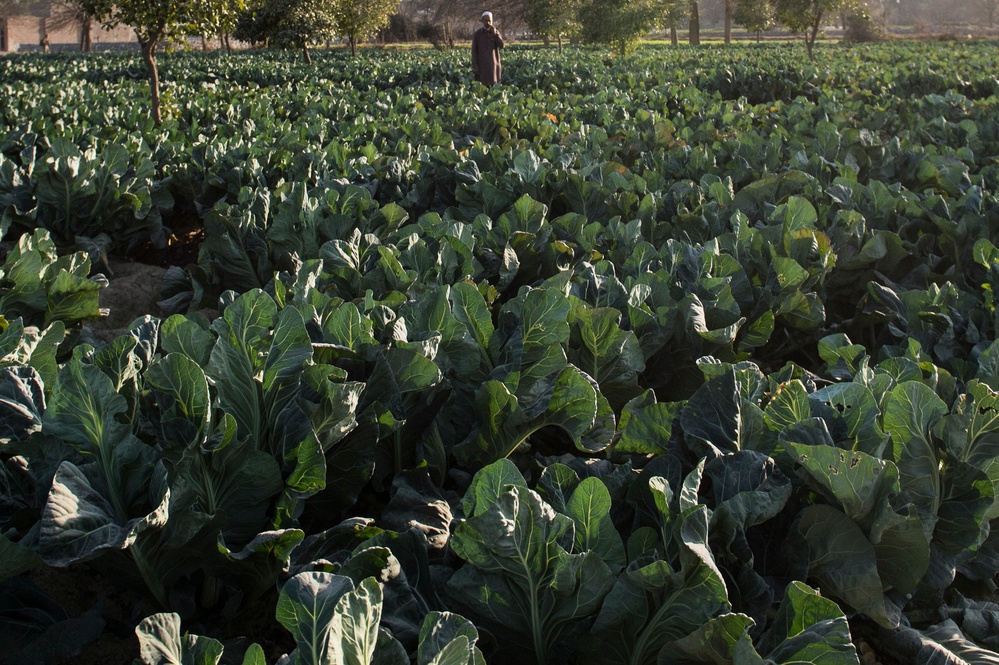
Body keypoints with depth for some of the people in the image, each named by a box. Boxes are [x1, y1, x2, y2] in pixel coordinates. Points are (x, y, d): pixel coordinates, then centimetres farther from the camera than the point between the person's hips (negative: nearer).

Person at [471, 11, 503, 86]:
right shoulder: (477, 34, 2)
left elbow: (501, 45, -5)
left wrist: (495, 34, -15)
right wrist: (474, 66, -8)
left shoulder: (496, 32, 8)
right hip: (481, 65, -2)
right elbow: (474, 50, 0)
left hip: (494, 65, 2)